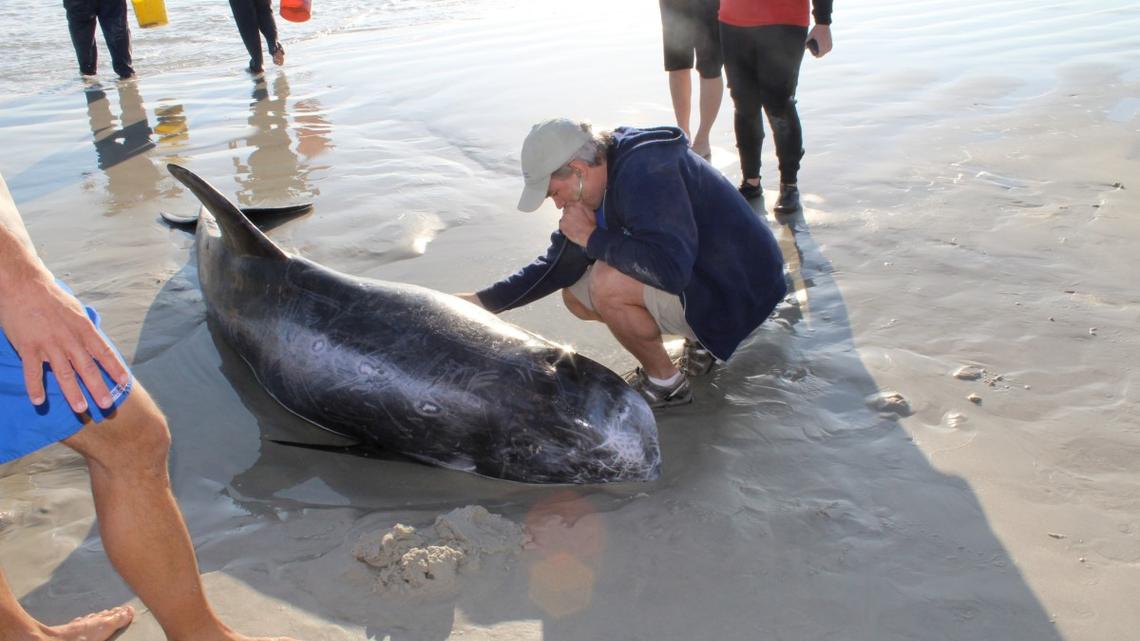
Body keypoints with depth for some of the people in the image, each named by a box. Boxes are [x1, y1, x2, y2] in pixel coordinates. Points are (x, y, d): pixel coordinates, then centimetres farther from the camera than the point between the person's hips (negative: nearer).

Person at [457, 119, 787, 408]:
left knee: (608, 284, -28)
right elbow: (557, 265, 6)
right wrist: (481, 301, -1)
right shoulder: (597, 187, 0)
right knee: (576, 295, 5)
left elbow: (670, 268, -40)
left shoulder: (646, 169, -28)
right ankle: (698, 338, 11)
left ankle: (664, 382, -3)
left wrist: (592, 237, -27)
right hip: (690, 274, 9)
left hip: (737, 289, -9)